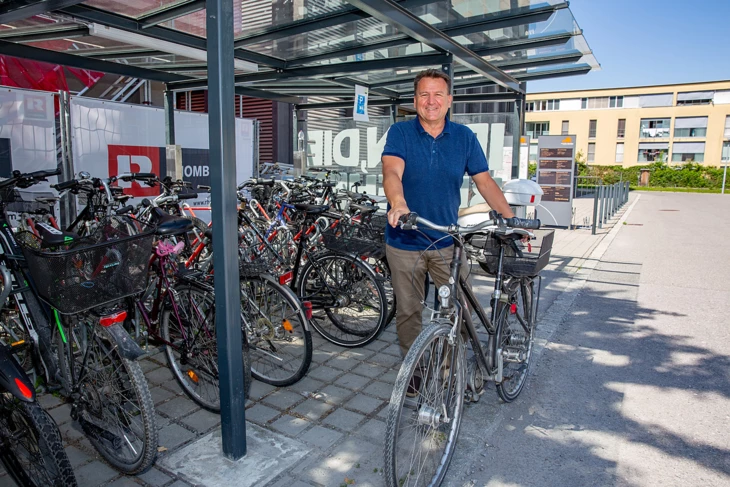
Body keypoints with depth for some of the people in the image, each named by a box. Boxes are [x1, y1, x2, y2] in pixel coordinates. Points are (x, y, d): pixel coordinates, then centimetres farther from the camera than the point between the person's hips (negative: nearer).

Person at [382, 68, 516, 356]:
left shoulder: (464, 137, 2)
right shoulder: (400, 132, -5)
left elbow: (484, 181, 3)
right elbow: (392, 172, -23)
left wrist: (512, 221, -5)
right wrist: (398, 204, -44)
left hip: (447, 242, 2)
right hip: (404, 242, -1)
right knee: (408, 312, 9)